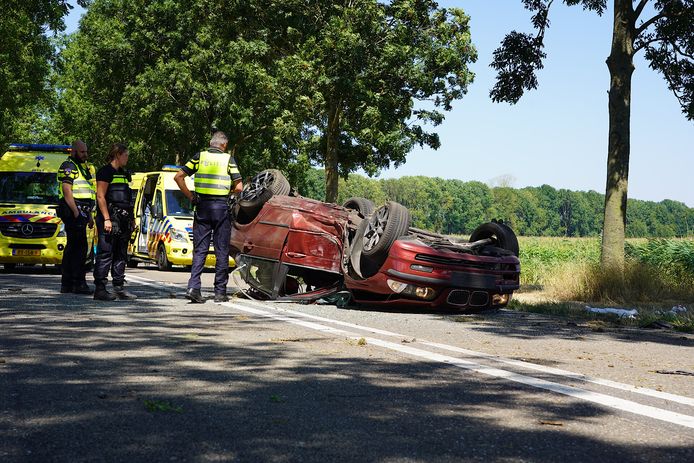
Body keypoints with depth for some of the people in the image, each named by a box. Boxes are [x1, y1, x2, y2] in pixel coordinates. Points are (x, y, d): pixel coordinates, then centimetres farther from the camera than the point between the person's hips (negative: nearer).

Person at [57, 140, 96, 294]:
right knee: (80, 246, -13)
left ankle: (66, 284, 15)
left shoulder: (85, 167, 23)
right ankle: (79, 283, -13)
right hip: (72, 210, -10)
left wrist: (89, 215, 26)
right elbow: (67, 191, -16)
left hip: (81, 211, 10)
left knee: (72, 247, 11)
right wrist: (76, 212, -22)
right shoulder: (68, 167, -7)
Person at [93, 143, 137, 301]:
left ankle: (119, 288, 15)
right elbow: (100, 196, -12)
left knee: (121, 255, 10)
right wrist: (106, 219, -19)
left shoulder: (124, 174, 21)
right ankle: (100, 288, -9)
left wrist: (131, 219, 18)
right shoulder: (105, 171, -5)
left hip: (123, 220, 9)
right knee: (105, 254, -9)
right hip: (110, 218, -9)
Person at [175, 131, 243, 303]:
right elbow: (238, 187, -4)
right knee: (222, 251, 5)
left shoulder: (200, 157, 6)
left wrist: (190, 196, 6)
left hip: (202, 206, 2)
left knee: (200, 250, 7)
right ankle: (220, 292, 7)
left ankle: (193, 287, -6)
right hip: (221, 207, -2)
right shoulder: (228, 159, 0)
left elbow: (178, 177, 0)